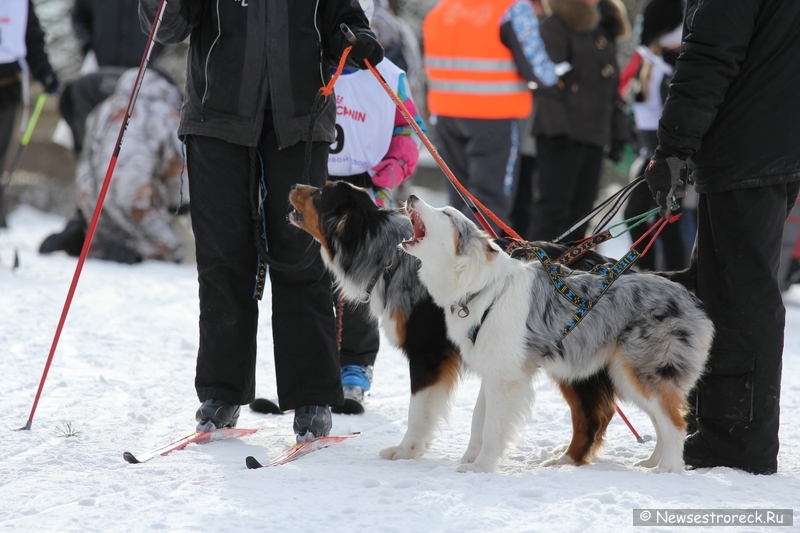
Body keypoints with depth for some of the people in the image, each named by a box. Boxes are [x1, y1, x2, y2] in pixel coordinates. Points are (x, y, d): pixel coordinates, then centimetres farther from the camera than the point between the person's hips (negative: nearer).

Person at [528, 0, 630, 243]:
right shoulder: (555, 26, -5)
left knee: (581, 206, 8)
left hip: (594, 134, 7)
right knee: (554, 204, -9)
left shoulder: (606, 29, 19)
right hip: (562, 134, -7)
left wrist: (618, 135, 17)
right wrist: (556, 126, -22)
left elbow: (612, 87, 22)